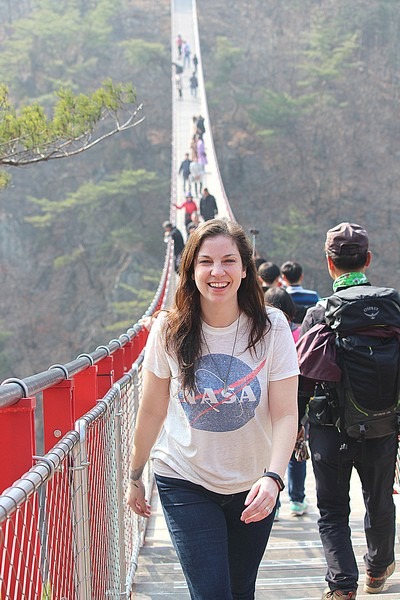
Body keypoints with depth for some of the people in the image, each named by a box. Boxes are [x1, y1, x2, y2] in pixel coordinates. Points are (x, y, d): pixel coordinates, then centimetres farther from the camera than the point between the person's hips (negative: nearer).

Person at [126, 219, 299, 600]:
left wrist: (273, 477, -29)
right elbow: (152, 412, 0)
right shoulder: (169, 330, -10)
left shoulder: (271, 328, -11)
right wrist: (135, 477, 8)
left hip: (252, 487, 1)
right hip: (185, 482, -1)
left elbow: (285, 415, -14)